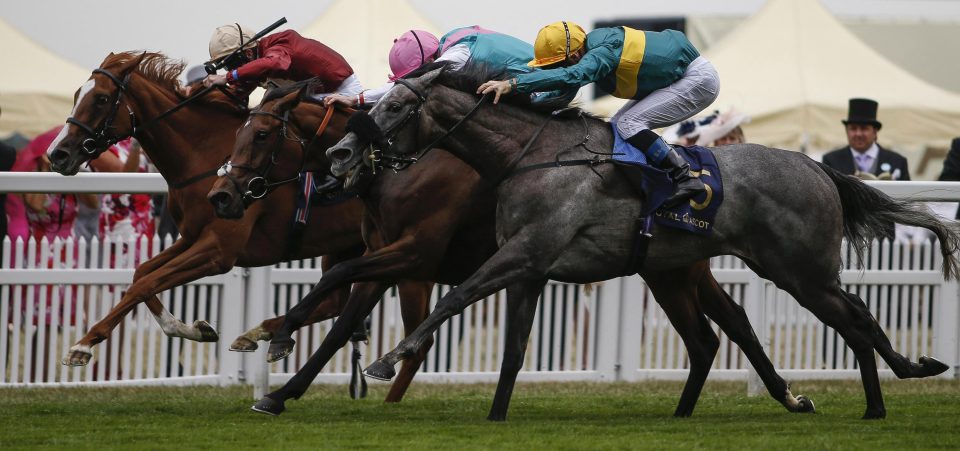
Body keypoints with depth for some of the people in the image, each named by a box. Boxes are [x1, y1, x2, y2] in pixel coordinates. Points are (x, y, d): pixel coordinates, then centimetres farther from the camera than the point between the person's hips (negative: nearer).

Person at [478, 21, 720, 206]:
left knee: (628, 124, -19)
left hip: (698, 79, -10)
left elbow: (570, 76, -48)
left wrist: (512, 83, -53)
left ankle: (686, 178, -18)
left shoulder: (600, 55, -30)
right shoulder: (593, 43, -2)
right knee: (616, 127, 9)